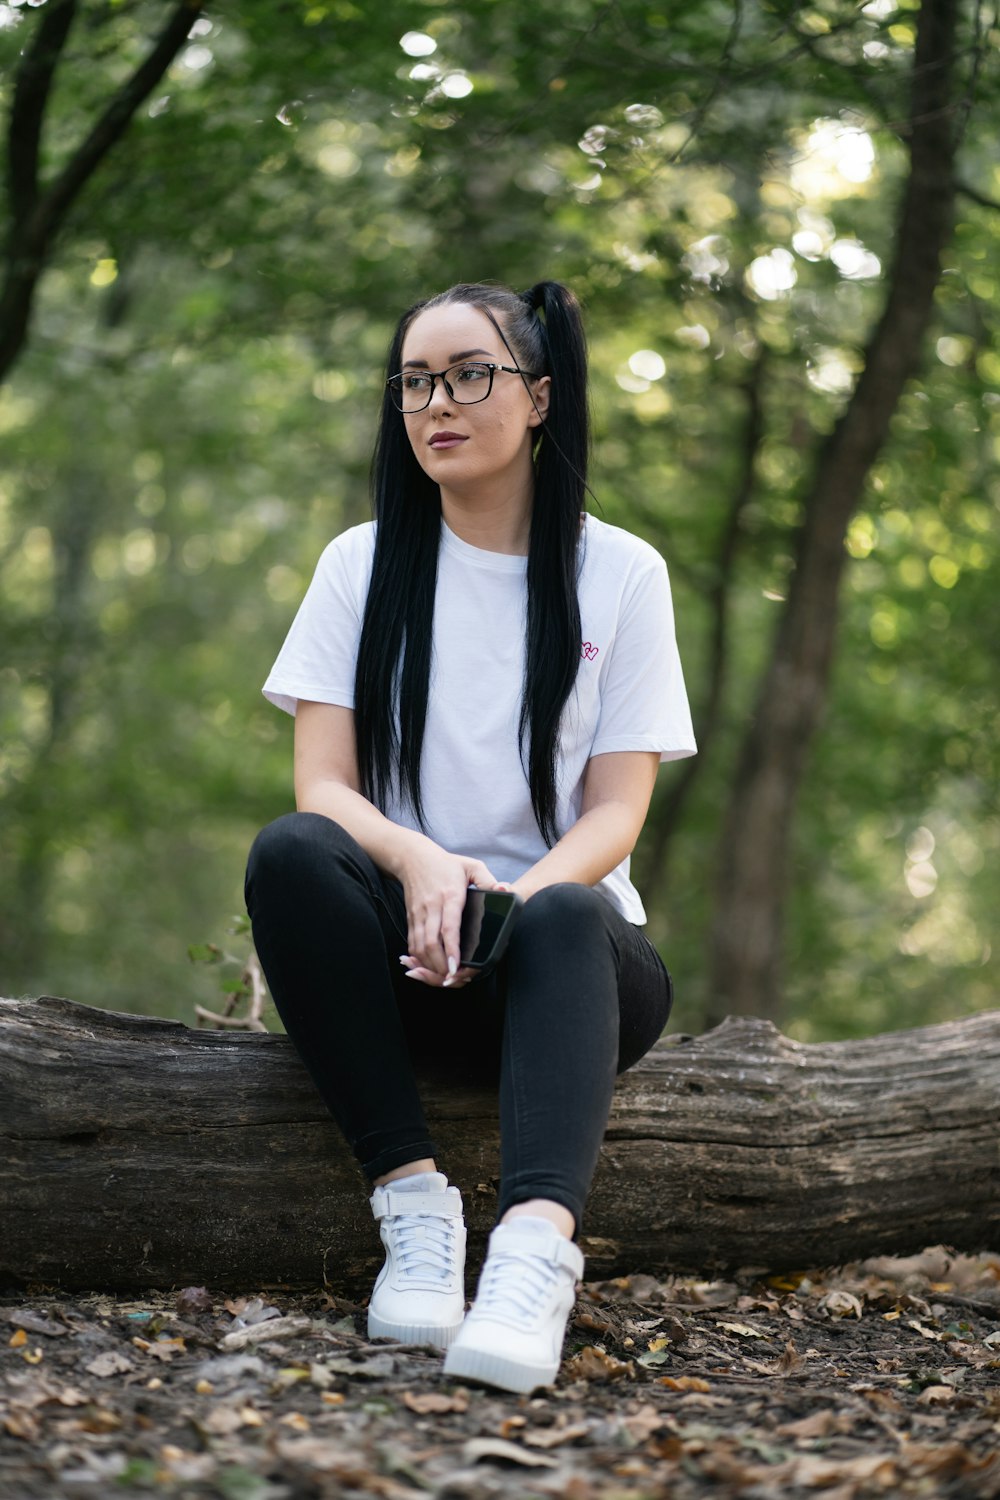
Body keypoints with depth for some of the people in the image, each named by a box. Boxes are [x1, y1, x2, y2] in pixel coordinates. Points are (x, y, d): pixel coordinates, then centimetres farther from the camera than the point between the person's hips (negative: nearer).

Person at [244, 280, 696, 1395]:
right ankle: (412, 1201, -33)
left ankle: (537, 1245, -56)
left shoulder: (620, 572, 6)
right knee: (289, 854, -30)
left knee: (563, 918, -36)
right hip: (402, 954, 1)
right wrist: (421, 862, -25)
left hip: (570, 955, -1)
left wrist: (518, 895, -23)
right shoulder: (362, 564, 9)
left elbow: (617, 808, -1)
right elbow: (321, 784, -1)